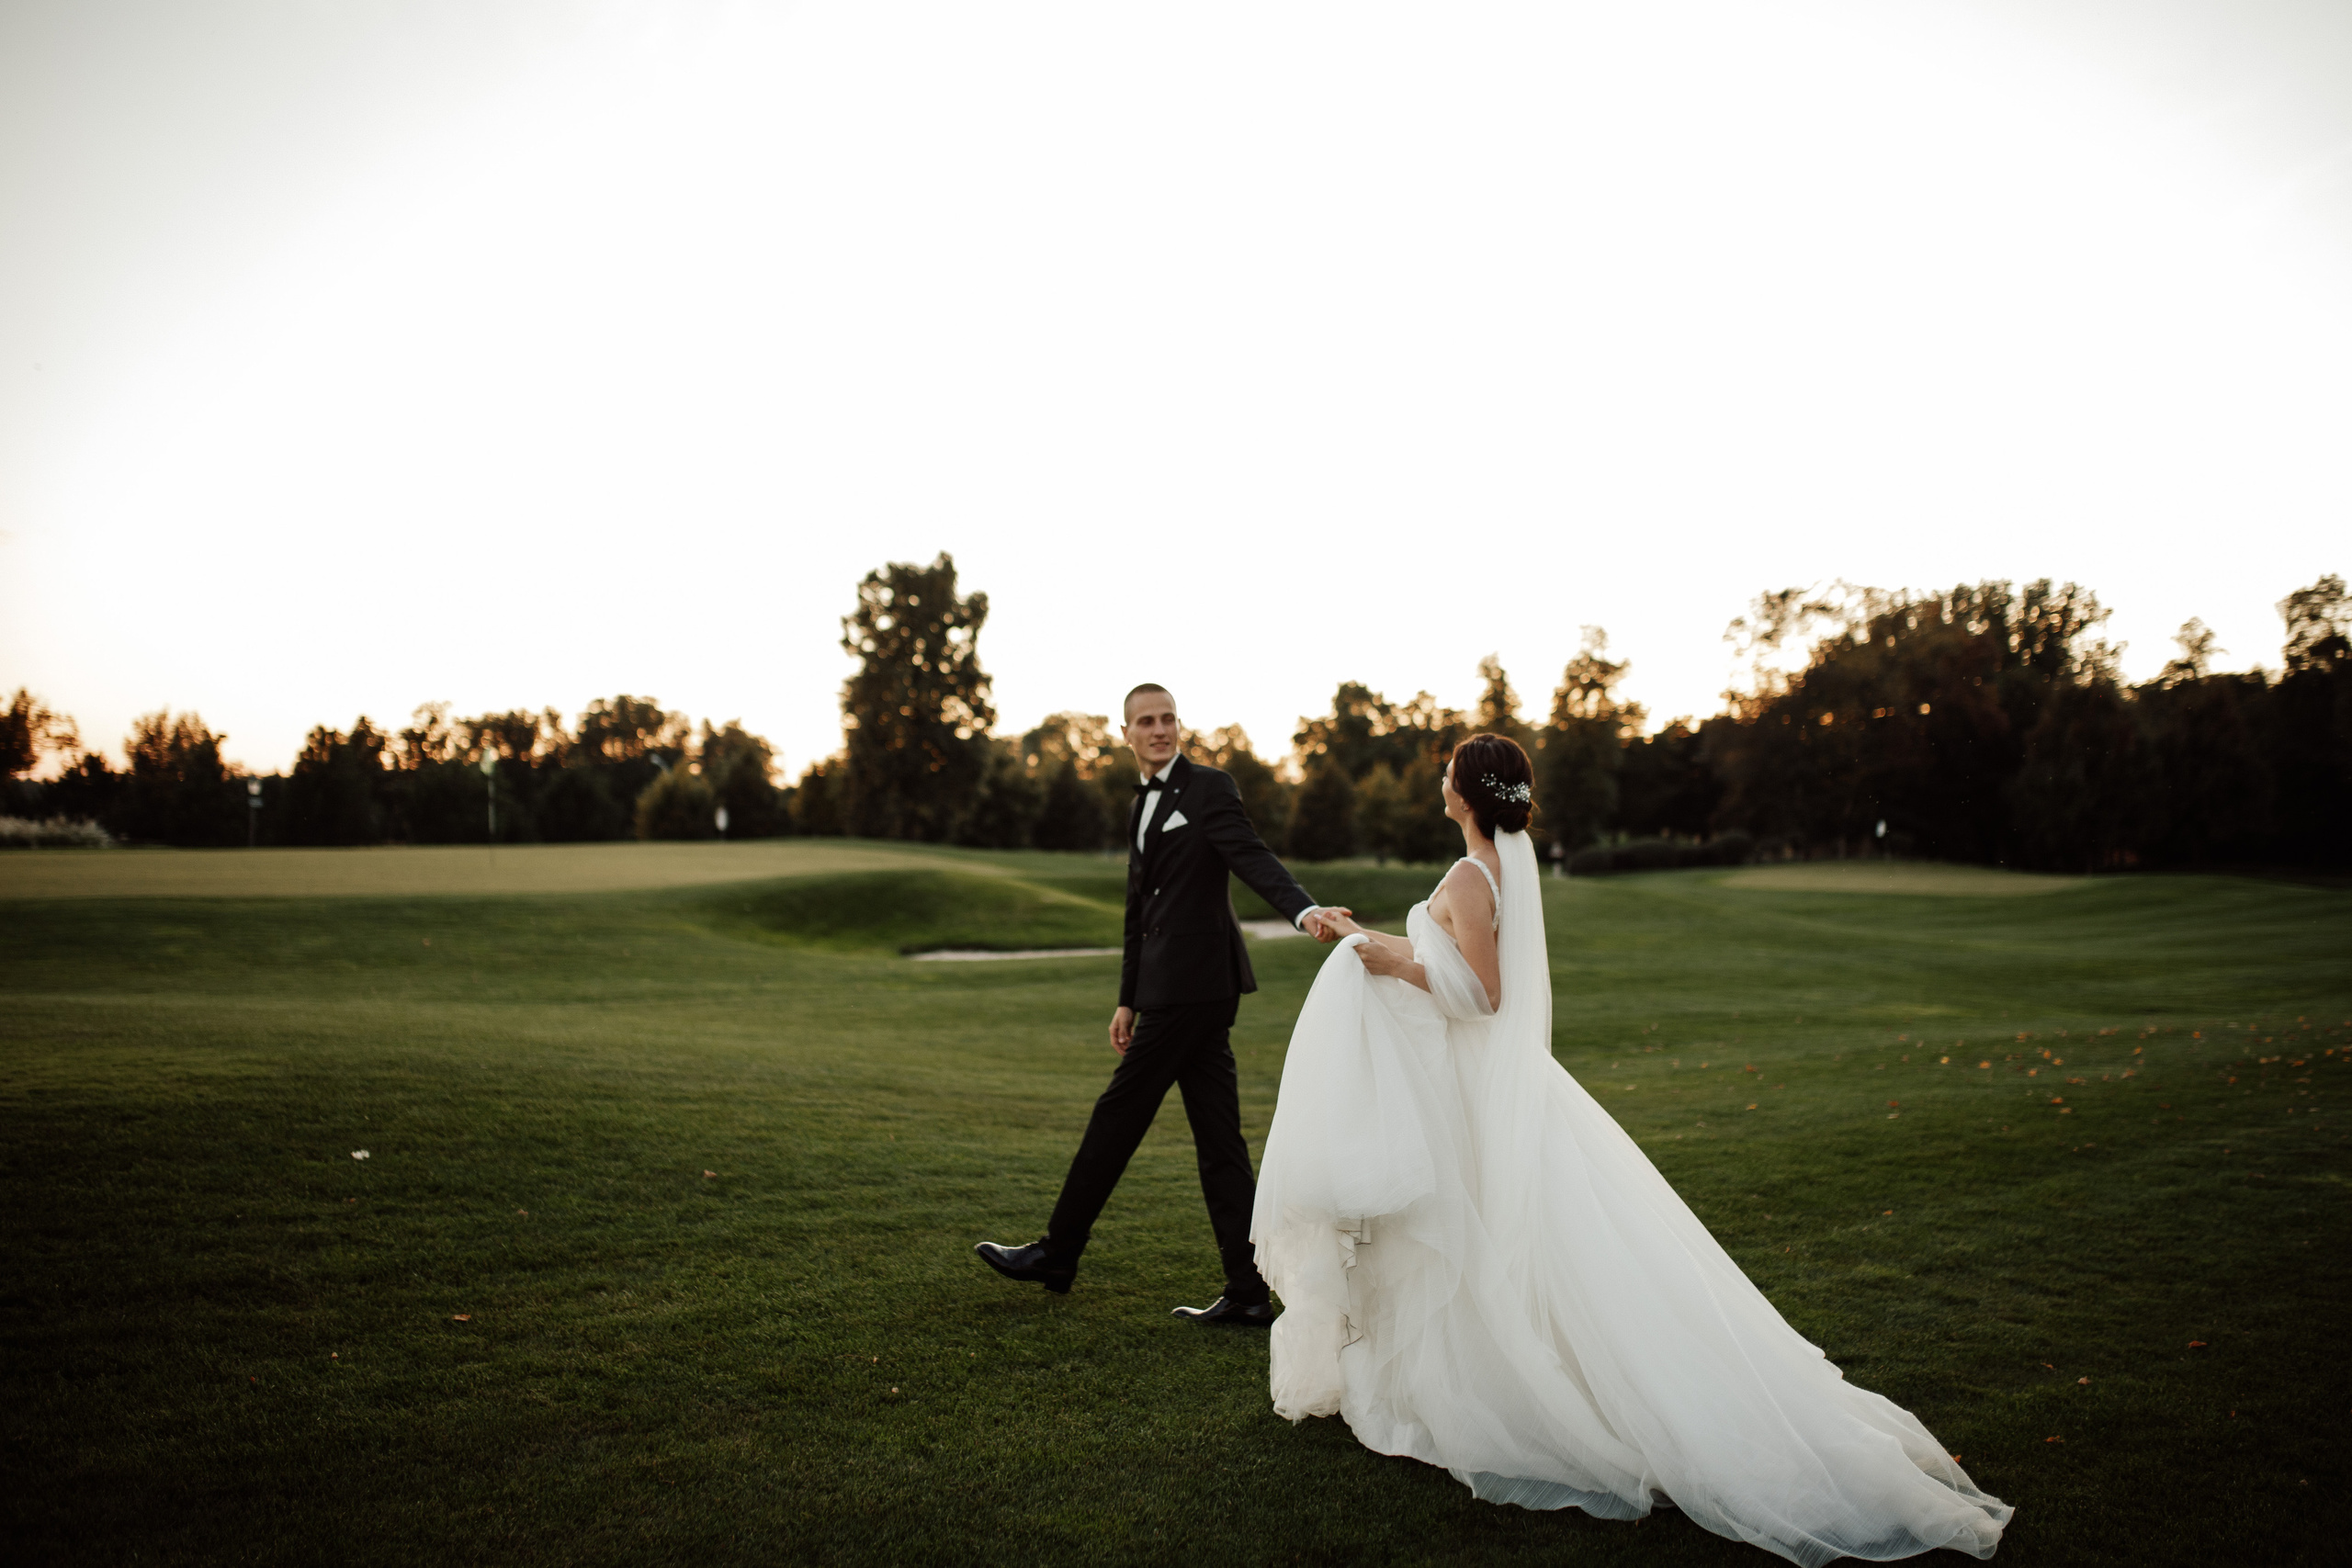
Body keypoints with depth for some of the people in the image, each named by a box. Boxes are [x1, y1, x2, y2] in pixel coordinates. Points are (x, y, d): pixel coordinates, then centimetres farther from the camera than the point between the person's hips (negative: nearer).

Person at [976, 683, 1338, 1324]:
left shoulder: (1209, 788, -6)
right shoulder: (1144, 804, 20)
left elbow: (1255, 858, -20)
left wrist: (1303, 909, -39)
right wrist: (1129, 999, 24)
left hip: (1192, 984, -9)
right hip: (1177, 988, 9)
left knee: (1118, 1116, 1)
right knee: (1218, 1141, 7)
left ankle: (1058, 1253, 15)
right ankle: (1248, 1293, 10)